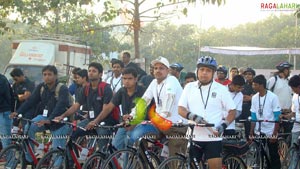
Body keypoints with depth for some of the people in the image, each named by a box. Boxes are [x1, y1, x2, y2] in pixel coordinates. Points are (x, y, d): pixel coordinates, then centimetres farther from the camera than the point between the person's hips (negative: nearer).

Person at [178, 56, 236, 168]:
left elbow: (232, 111, 4)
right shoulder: (189, 87, 8)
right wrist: (192, 116, -17)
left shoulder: (221, 89, 2)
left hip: (213, 137, -2)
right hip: (193, 137, 2)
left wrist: (223, 125, -13)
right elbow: (181, 109, 4)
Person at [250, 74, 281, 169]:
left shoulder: (273, 97, -11)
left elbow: (277, 117, -9)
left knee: (274, 156, 2)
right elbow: (253, 117, 7)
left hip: (270, 132, -4)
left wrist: (275, 134, -12)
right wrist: (251, 132, 3)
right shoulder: (254, 98, 2)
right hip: (258, 132, 4)